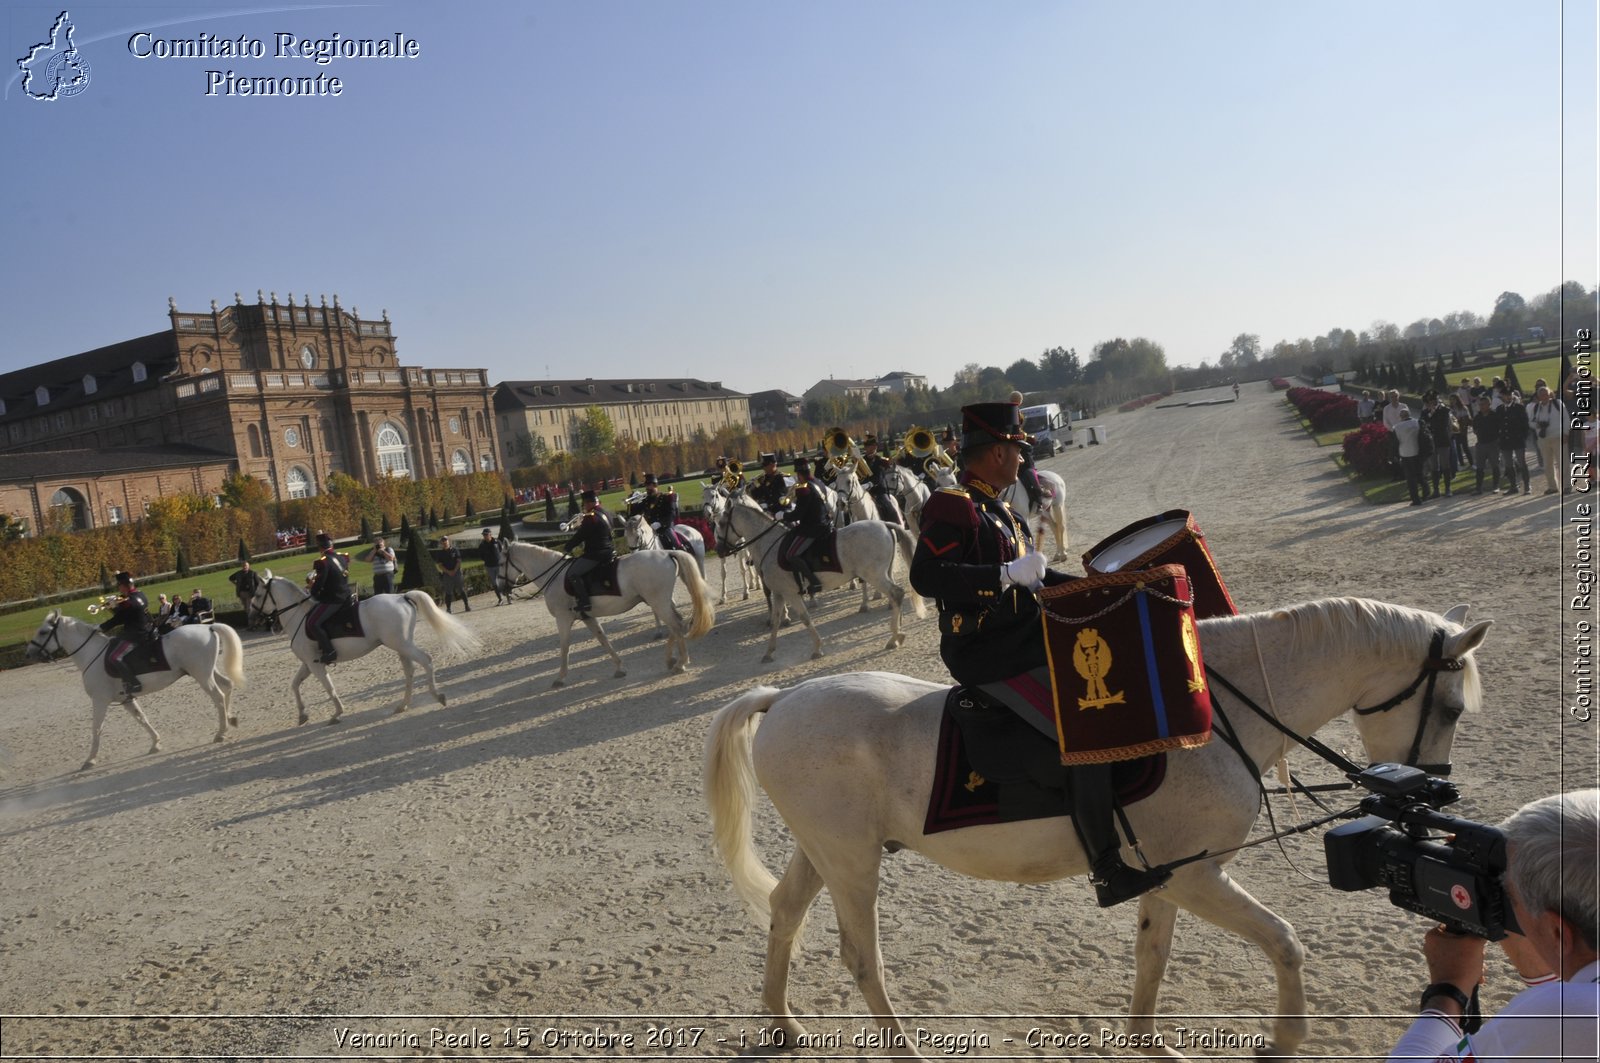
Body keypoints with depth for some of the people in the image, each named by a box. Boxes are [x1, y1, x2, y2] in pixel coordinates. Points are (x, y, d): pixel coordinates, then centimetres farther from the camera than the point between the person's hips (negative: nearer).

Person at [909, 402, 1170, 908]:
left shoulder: (1001, 512, 16)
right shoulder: (952, 506, -14)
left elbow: (1034, 576, 24)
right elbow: (925, 576, -27)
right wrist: (1008, 573, -27)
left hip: (1028, 641, 10)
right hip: (992, 661, -10)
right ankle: (1108, 871, -9)